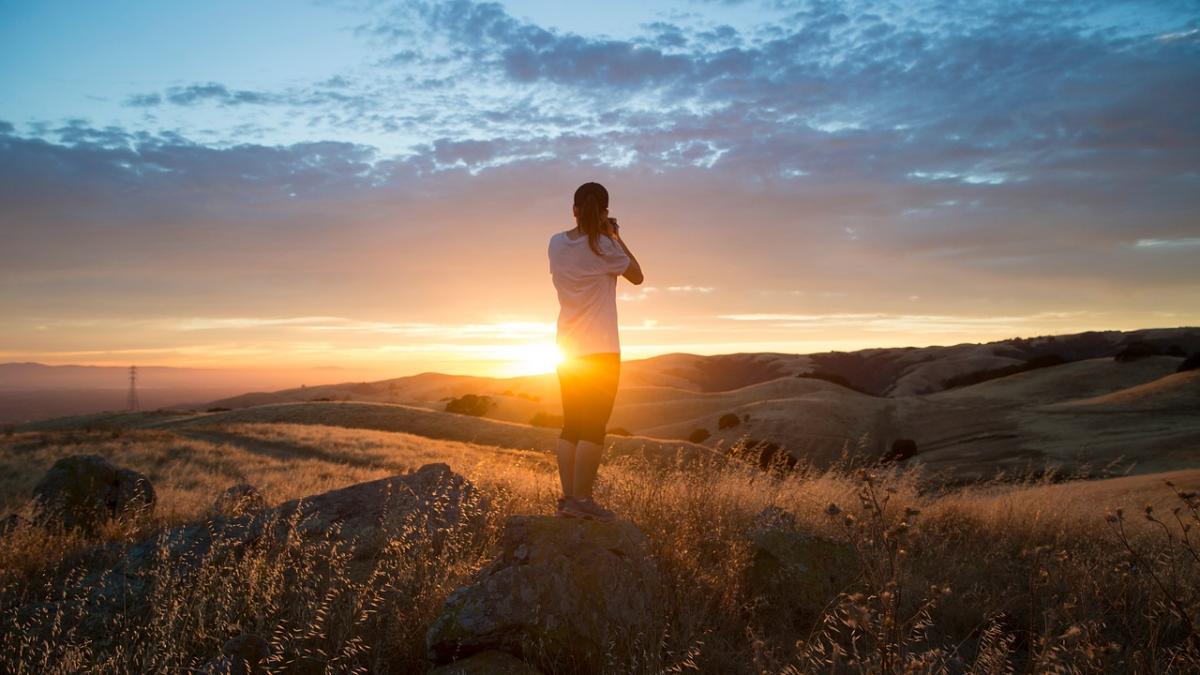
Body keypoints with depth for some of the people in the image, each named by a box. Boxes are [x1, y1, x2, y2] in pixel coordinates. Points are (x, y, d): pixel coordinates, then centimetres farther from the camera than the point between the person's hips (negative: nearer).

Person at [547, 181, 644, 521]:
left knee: (571, 425, 10)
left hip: (569, 351, 6)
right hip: (601, 351, -6)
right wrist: (615, 236, 5)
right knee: (594, 427, -2)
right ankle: (581, 499, -3)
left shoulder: (556, 243, 4)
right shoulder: (603, 246, -11)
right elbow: (637, 276, 2)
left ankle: (567, 497, 10)